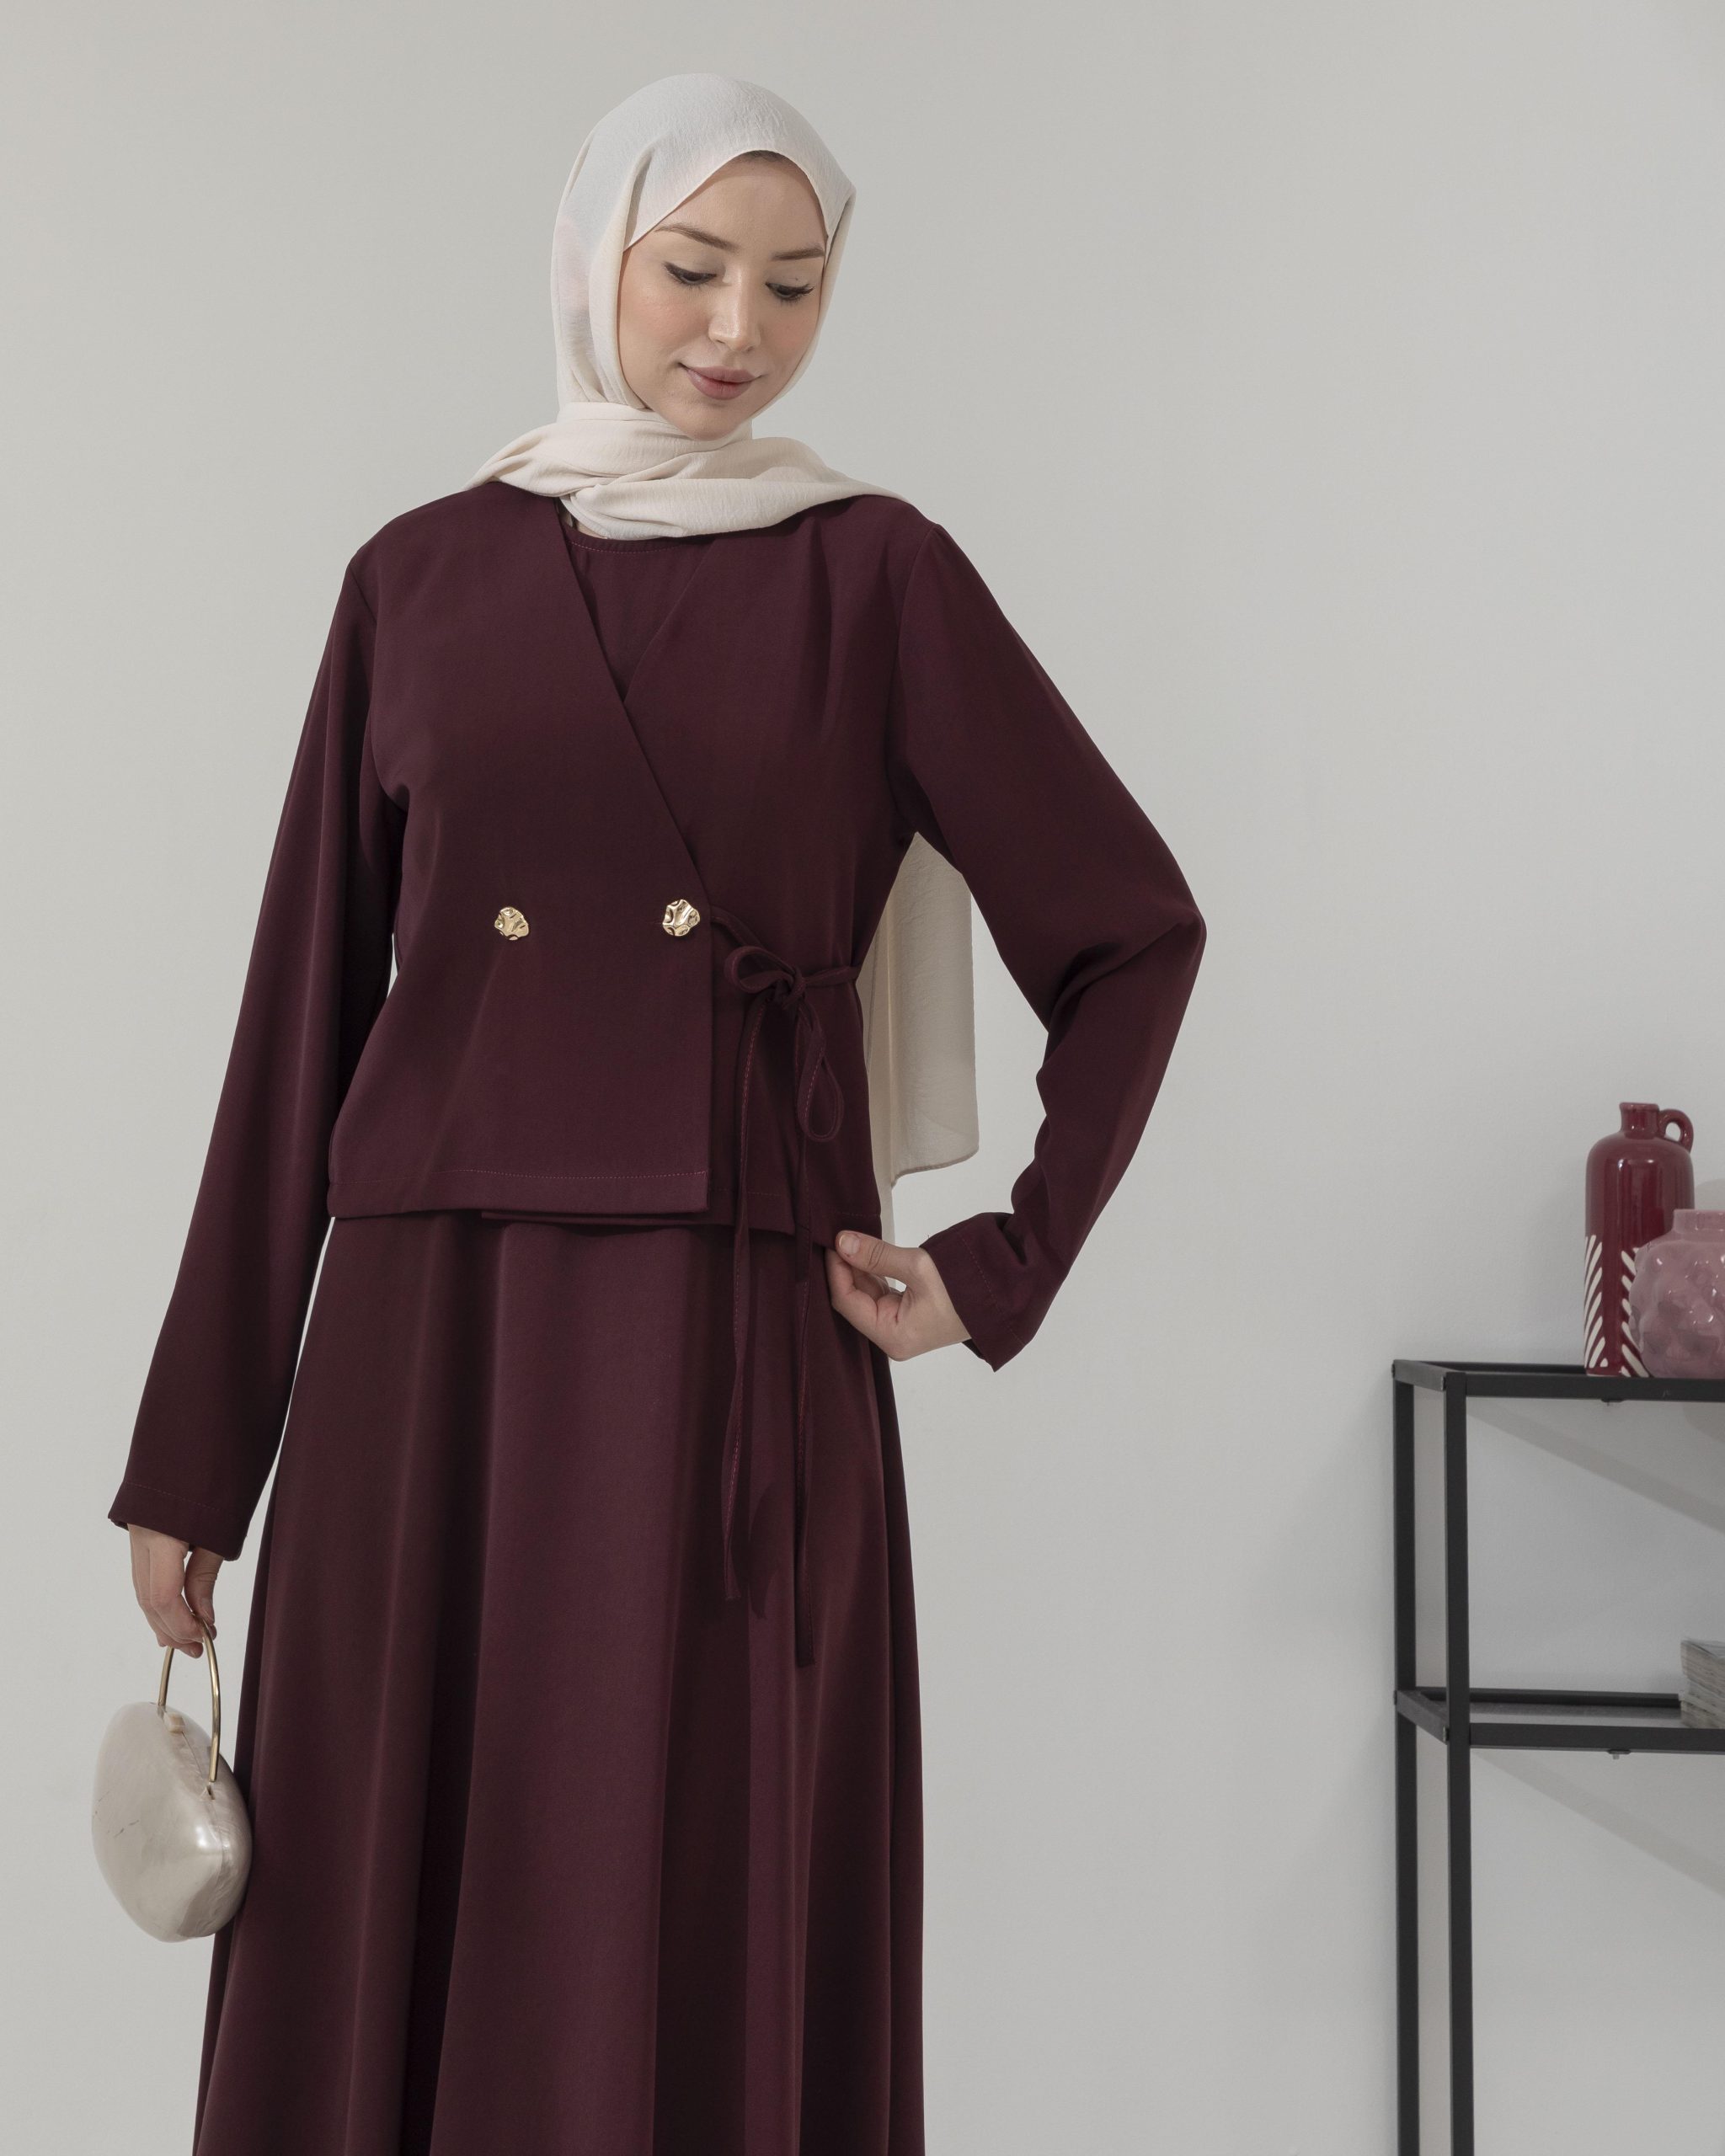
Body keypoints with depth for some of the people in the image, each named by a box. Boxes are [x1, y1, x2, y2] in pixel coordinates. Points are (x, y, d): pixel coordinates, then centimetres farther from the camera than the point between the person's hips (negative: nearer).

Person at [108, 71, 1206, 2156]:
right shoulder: (420, 577, 8)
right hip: (435, 1352, 2)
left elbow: (1134, 930, 10)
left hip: (745, 1357, -2)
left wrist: (1004, 1270, 1)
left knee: (711, 1964, 2)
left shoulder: (875, 574, 4)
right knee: (380, 1957, 6)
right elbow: (305, 1009, 7)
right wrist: (193, 1450, 6)